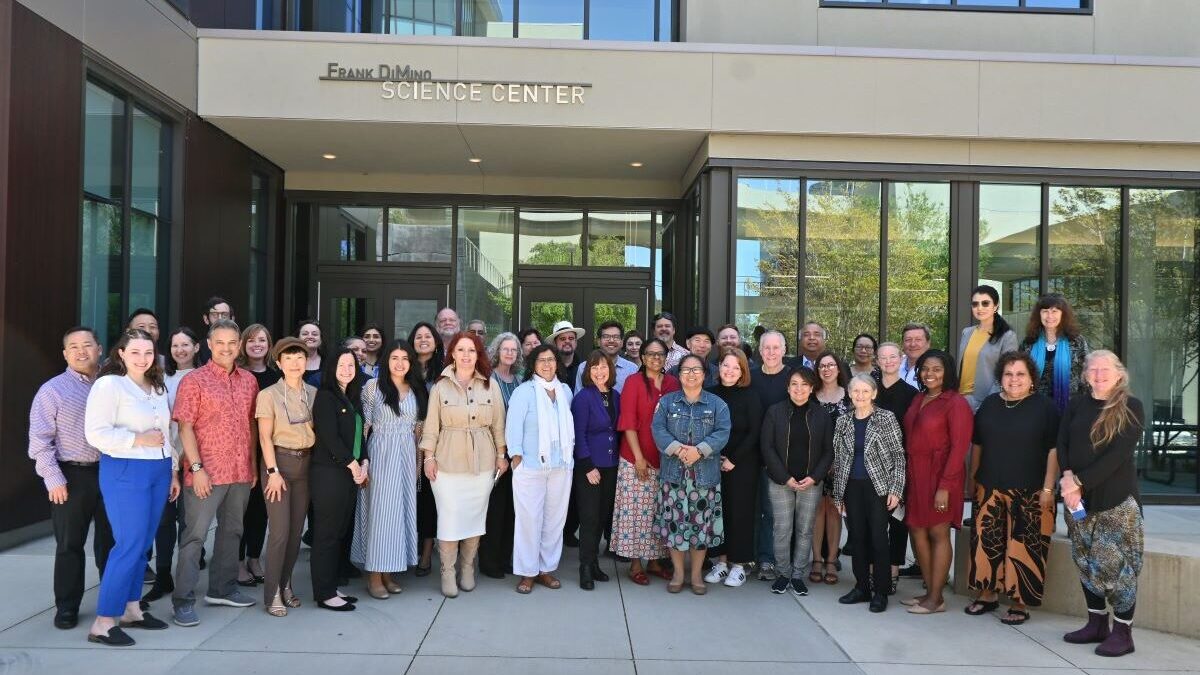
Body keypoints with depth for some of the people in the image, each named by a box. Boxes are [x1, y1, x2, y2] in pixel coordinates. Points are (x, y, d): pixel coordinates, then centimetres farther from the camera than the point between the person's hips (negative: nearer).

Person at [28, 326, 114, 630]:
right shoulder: (53, 390, -3)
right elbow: (40, 440, -6)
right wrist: (53, 478, -11)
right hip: (72, 475, -2)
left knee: (111, 541, 13)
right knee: (69, 545, 7)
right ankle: (66, 607, 19)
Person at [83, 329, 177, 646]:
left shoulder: (157, 388, 13)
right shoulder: (109, 384, -10)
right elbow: (96, 433, -17)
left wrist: (173, 471, 16)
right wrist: (138, 439, -18)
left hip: (158, 471, 7)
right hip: (126, 471, -7)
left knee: (142, 544, 11)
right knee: (129, 545, -7)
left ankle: (130, 609, 22)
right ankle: (103, 621, 2)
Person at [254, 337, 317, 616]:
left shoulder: (313, 393, 5)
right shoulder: (269, 395, -6)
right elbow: (265, 437, -7)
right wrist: (273, 471, -12)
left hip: (306, 463, 4)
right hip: (279, 461, -4)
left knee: (297, 529, 9)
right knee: (280, 531, -7)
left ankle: (285, 584, 23)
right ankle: (272, 594, 4)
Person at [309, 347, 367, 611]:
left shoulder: (353, 398, 16)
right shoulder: (325, 396, -7)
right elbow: (329, 436, -14)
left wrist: (364, 463, 2)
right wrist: (352, 464, -10)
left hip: (350, 473, 8)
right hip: (328, 473, -8)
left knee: (341, 532, 11)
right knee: (327, 533, -2)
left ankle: (332, 586, 20)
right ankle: (324, 594, 5)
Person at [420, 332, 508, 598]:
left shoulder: (490, 386, 3)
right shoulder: (441, 386, 0)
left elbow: (498, 424, 7)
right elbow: (431, 424, 1)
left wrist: (501, 454, 6)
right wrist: (428, 456, -3)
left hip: (482, 462, 2)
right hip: (448, 462, -2)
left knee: (475, 515, 8)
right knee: (450, 517, -1)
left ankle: (467, 568, 22)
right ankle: (447, 572, 12)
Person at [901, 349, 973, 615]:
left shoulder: (956, 403, -9)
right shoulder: (918, 400, 12)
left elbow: (959, 447, -14)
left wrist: (945, 486, -18)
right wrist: (906, 474, 6)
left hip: (939, 476, -7)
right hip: (915, 474, 7)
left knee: (938, 533, 1)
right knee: (917, 531, 10)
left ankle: (936, 599, 11)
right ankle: (929, 591, 23)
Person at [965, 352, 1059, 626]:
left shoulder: (1044, 407, -3)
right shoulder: (990, 404, 10)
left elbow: (1054, 450, -5)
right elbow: (977, 445, 16)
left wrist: (1048, 488, -10)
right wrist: (971, 479, 14)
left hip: (1029, 494, -4)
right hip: (989, 490, 4)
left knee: (1023, 548, -3)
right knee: (986, 542, 6)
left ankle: (1020, 603, 10)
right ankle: (988, 594, 21)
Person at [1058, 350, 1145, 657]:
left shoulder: (1131, 408, -3)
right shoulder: (1076, 405, 10)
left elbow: (1119, 453, -13)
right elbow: (1062, 445, 4)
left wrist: (1080, 481, -17)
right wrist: (1068, 478, -14)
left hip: (1116, 499, -4)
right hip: (1079, 497, 5)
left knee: (1117, 563, -4)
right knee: (1086, 562, 10)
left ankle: (1123, 632, 6)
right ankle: (1096, 624, 22)